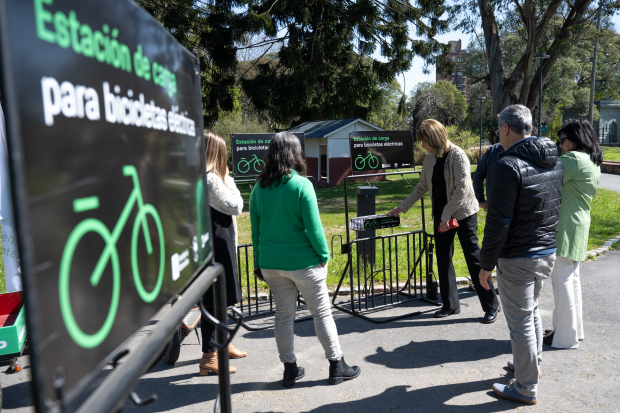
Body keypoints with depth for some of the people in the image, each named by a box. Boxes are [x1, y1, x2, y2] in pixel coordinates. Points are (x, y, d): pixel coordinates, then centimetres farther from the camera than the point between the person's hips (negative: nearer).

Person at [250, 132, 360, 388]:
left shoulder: (259, 188, 2)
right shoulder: (301, 185, -13)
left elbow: (255, 229, 7)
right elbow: (313, 228, -14)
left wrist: (259, 263, 14)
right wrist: (324, 255, -1)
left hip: (271, 262, 5)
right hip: (303, 261, -4)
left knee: (283, 315, 14)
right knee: (322, 313, 8)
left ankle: (290, 369, 24)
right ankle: (337, 366, 19)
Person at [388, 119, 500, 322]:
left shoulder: (457, 156, -15)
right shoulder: (430, 158, 6)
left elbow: (462, 189, -19)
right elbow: (422, 187, 15)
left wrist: (447, 215, -19)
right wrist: (402, 207, 14)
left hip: (463, 213, -7)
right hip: (441, 215, 7)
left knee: (473, 258, -2)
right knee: (443, 258, 9)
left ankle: (491, 306, 11)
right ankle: (450, 304, 22)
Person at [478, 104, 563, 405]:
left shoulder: (509, 164, -21)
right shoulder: (554, 161, 5)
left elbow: (498, 222, -22)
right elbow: (556, 208, 13)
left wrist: (486, 264, -14)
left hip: (518, 259, -8)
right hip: (548, 252, 8)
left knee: (521, 322, 5)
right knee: (532, 310, 25)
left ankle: (525, 389, 19)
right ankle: (531, 363, 43)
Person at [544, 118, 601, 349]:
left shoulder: (573, 159, -16)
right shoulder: (594, 163, 15)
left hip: (565, 226, -10)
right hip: (579, 224, 10)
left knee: (562, 280, -3)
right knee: (571, 278, 18)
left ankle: (565, 337, 6)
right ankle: (575, 329, 29)